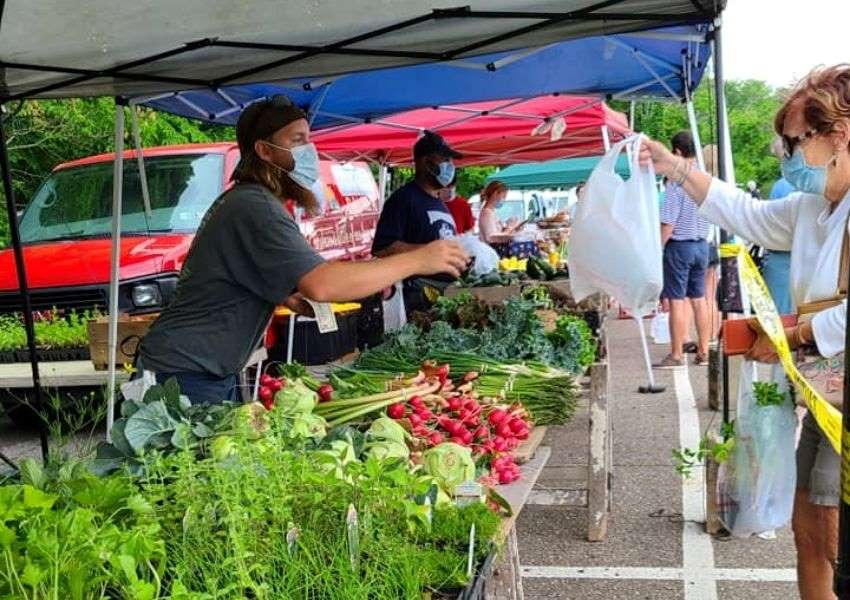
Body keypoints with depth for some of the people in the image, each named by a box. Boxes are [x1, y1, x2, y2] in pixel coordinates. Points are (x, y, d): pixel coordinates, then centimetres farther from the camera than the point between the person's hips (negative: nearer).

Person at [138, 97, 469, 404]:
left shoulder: (240, 200, 12)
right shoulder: (255, 208, -22)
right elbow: (321, 284, -34)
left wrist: (285, 297, 2)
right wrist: (418, 260, -29)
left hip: (213, 372, 10)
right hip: (184, 374, -10)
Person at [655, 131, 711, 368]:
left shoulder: (676, 182, -16)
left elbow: (668, 223, -16)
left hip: (679, 245, -7)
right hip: (702, 244, 7)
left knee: (676, 300, -1)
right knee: (699, 299, 13)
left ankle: (676, 355, 3)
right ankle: (703, 352, 19)